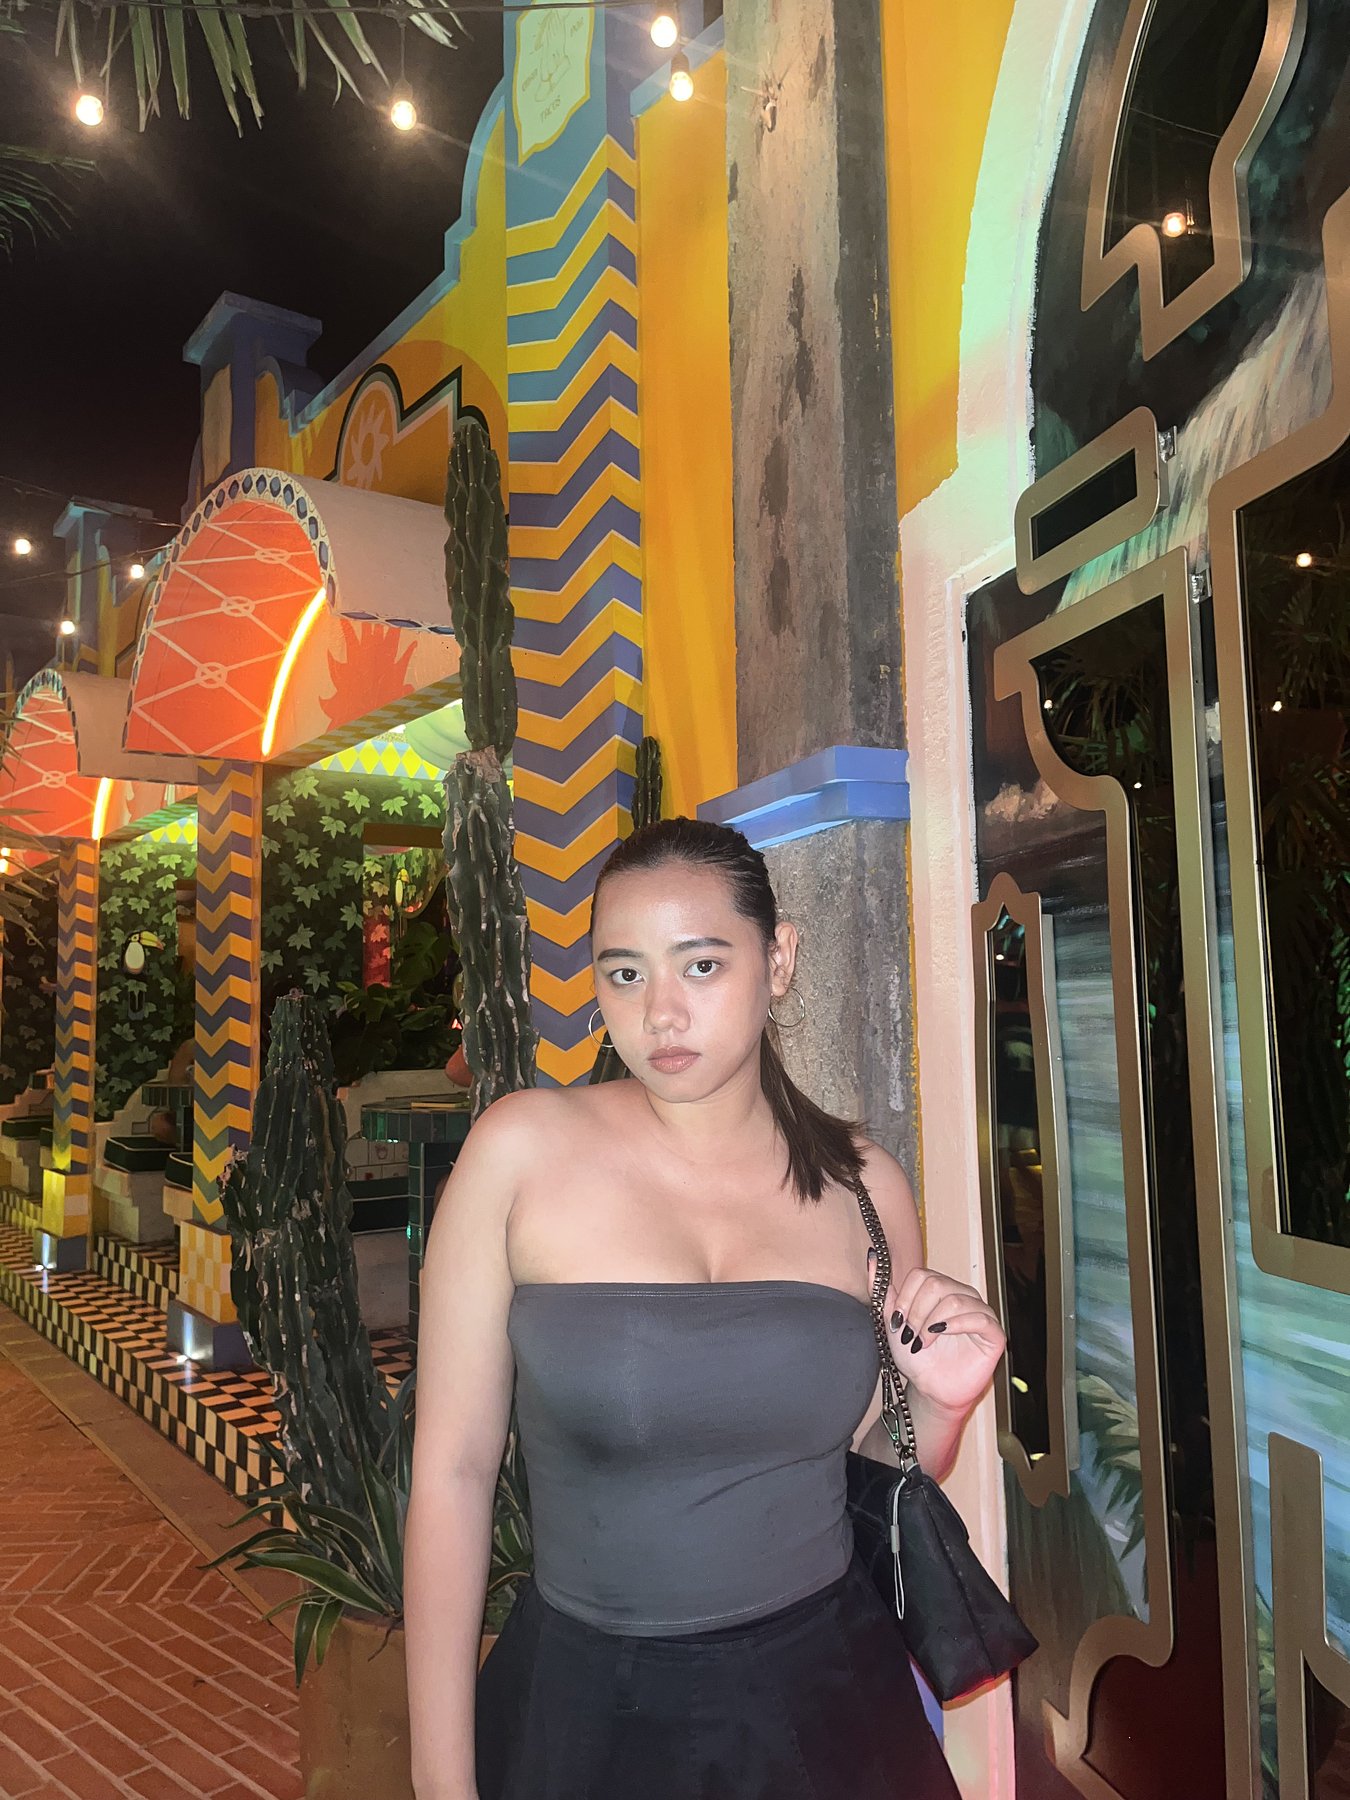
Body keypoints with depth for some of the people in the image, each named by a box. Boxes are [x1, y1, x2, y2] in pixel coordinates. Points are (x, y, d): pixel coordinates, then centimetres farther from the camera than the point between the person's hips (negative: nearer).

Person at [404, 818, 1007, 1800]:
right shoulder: (523, 1147, -12)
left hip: (822, 1696, 3)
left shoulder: (862, 1184, -4)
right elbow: (454, 1467, -9)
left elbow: (879, 1466, 9)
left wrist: (940, 1403, -11)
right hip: (588, 1705, -2)